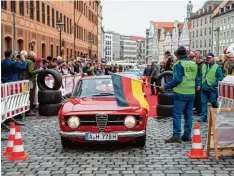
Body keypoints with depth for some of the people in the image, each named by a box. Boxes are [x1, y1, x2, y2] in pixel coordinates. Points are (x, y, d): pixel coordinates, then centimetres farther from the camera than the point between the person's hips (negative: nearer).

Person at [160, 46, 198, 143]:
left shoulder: (179, 64, -11)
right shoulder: (193, 64, 10)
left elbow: (177, 80, -17)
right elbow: (196, 79, 15)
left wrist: (165, 87, -11)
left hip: (181, 93, -7)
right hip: (191, 93, 7)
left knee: (177, 114, -3)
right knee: (188, 115, 11)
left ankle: (176, 136, -5)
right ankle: (187, 135, 15)